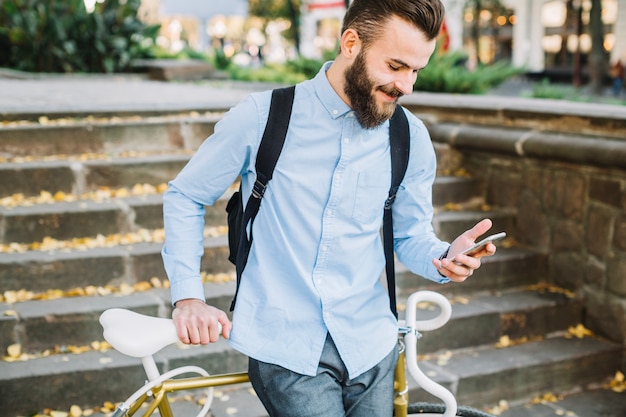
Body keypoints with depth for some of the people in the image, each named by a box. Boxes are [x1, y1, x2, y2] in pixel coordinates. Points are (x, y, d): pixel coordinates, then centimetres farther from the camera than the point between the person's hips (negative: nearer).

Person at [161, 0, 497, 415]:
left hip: (369, 345, 4)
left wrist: (445, 257, -12)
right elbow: (185, 197, 2)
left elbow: (411, 235, 11)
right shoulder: (264, 116, -8)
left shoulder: (411, 138, 1)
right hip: (285, 346, -3)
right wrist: (188, 296, -7)